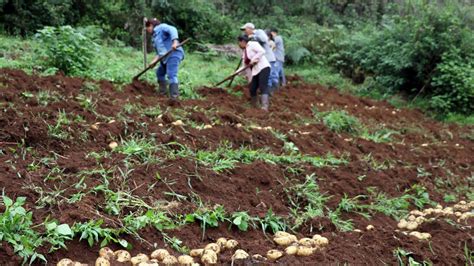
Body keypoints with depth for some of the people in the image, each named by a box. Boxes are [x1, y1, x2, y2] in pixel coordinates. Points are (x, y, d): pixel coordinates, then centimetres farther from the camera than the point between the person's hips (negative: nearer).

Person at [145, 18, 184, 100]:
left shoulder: (161, 27, 1)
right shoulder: (155, 36, 27)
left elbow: (172, 30, -19)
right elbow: (159, 51, 19)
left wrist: (175, 41, -34)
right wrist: (155, 60, 2)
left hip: (173, 54, -11)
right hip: (166, 57, 11)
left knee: (171, 75, -21)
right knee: (159, 73, 25)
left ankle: (174, 98, -28)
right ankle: (163, 93, 35)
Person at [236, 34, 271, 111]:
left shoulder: (252, 44, -5)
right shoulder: (244, 51, 20)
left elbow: (262, 51, -20)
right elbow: (245, 66, 22)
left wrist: (254, 59, -20)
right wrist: (237, 72, 14)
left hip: (263, 68, -9)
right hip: (255, 71, 9)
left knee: (263, 87, -20)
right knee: (252, 89, 4)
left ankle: (265, 107, -31)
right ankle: (254, 107, 17)